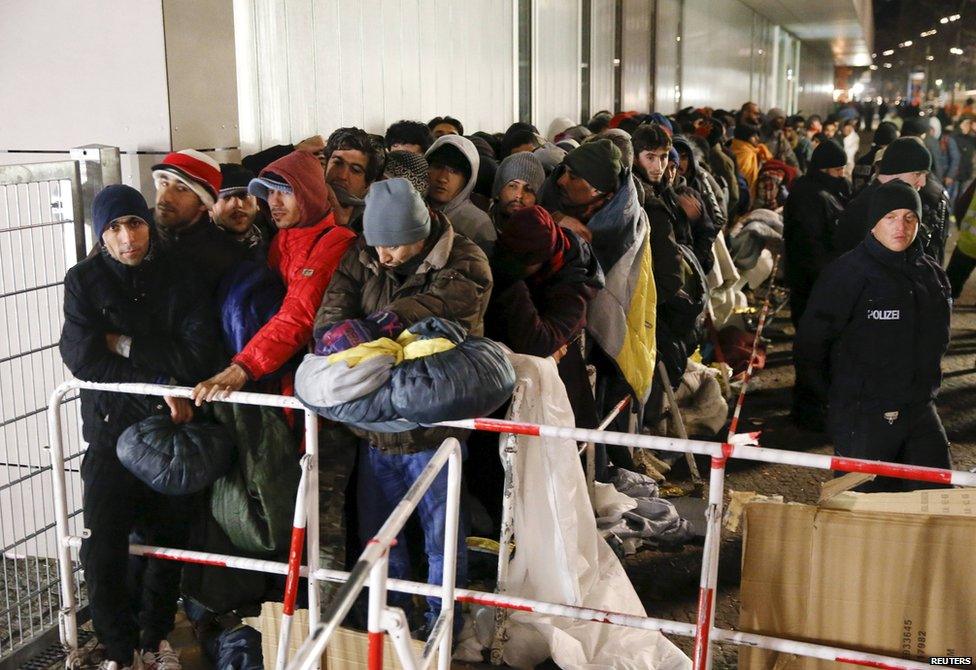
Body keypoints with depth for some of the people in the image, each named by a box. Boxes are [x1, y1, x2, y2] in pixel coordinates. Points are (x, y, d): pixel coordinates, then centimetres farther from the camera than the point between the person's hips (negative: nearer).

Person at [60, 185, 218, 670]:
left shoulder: (178, 279, -1)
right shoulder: (84, 281, -1)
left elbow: (198, 356, -13)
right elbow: (81, 357, -13)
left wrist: (126, 345, -15)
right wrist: (158, 384, -15)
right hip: (112, 433, -1)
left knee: (170, 543, 13)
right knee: (100, 554, -7)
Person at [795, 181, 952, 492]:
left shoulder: (931, 274, 9)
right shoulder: (846, 274, -12)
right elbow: (809, 347, -10)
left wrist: (925, 389, 18)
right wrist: (841, 400, -3)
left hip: (921, 413, 6)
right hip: (863, 419, -6)